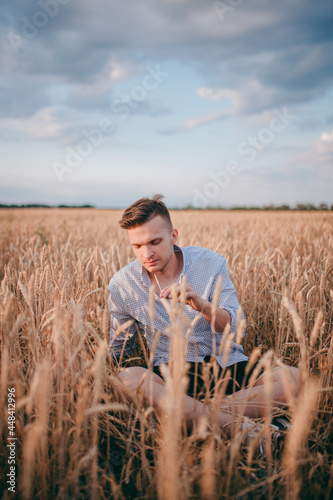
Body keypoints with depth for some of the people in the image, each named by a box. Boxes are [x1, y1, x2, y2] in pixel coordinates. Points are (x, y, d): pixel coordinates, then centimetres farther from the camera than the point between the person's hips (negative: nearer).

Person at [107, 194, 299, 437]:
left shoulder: (210, 263, -5)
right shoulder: (122, 285, -2)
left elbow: (237, 328, -11)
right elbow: (118, 348, 15)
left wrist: (202, 305, -30)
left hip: (229, 366, 1)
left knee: (293, 377, -24)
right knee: (128, 378, -34)